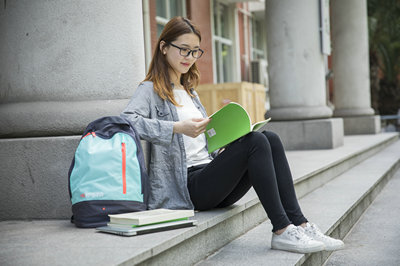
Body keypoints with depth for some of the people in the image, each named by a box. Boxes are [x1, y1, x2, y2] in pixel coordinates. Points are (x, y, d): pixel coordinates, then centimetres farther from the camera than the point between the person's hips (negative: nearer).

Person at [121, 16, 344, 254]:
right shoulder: (151, 90, 1)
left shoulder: (189, 92, 26)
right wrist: (178, 128, -29)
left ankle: (299, 224, -20)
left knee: (270, 138, -15)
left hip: (210, 170, 8)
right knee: (255, 142, -25)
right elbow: (127, 121, -20)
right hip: (188, 186, -7)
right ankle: (282, 231, -25)